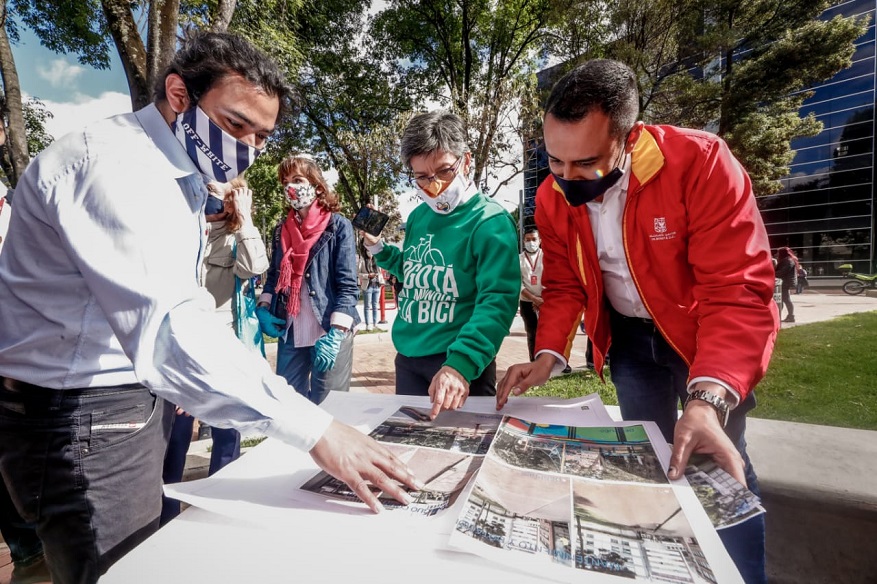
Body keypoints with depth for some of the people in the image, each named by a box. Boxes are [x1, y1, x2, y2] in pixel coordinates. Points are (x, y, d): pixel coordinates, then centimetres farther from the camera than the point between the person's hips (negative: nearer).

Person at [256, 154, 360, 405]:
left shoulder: (338, 226, -5)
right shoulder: (281, 230, 12)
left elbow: (348, 286, -11)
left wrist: (336, 334, -19)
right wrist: (263, 309, 3)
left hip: (328, 332, -5)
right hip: (290, 333, 5)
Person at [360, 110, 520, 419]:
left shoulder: (490, 222, -15)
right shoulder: (417, 217, 6)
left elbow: (497, 301, -25)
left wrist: (461, 364, -38)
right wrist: (379, 249, 4)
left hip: (461, 365, -6)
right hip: (407, 358, 7)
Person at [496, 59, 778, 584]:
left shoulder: (699, 161, -27)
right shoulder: (553, 197, -12)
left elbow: (738, 290, -30)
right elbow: (564, 286, -4)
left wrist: (708, 399, -41)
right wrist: (548, 354, -19)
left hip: (709, 337, -3)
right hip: (629, 338, 4)